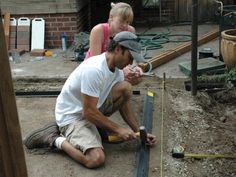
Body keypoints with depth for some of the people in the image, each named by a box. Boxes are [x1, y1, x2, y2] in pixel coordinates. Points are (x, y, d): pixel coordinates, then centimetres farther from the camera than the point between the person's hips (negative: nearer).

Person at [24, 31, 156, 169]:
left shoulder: (117, 68, 0)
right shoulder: (94, 70, -29)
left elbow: (124, 103, 8)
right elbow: (89, 112, -27)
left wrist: (139, 131, 3)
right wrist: (118, 129, -18)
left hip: (93, 108, 8)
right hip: (72, 116, -8)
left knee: (126, 88, -9)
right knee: (96, 159, -28)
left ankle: (97, 127, 7)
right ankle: (55, 139, -4)